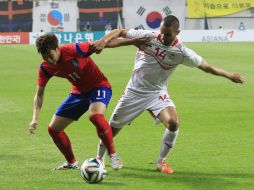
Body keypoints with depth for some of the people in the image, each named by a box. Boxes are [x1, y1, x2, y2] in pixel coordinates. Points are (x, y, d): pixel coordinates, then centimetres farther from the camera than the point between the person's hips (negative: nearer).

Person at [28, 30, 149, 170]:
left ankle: (113, 155, -20)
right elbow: (39, 94, -5)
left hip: (99, 87, -6)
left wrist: (103, 41, -48)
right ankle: (71, 163, 23)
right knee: (53, 128, 2)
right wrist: (35, 118, -17)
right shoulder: (45, 68, -13)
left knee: (95, 115, -38)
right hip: (79, 92, 6)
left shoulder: (75, 50, -28)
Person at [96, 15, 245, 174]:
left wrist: (229, 75, -9)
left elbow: (206, 67, -4)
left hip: (157, 93, -1)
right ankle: (99, 158, 34)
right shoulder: (147, 37, -13)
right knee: (113, 128, 7)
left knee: (174, 123, -25)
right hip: (135, 91, 1)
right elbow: (120, 33, -3)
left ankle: (161, 162, -5)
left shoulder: (181, 52, -13)